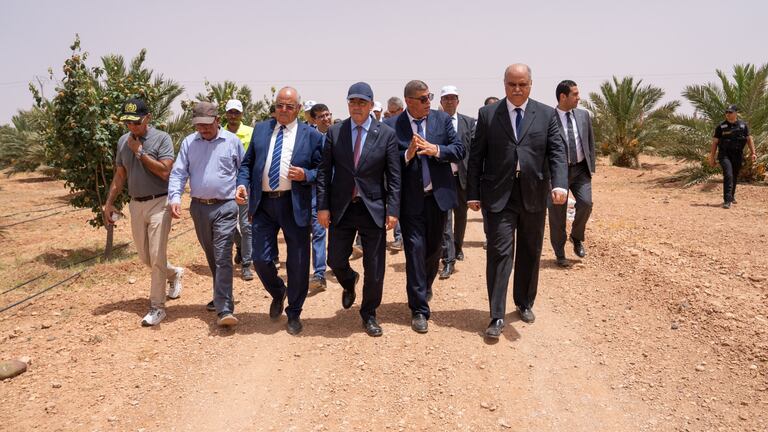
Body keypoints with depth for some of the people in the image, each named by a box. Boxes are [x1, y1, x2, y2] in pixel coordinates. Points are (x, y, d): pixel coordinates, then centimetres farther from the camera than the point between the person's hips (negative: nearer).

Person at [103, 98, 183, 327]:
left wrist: (140, 152, -16)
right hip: (136, 205, 6)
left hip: (159, 203, -6)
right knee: (144, 257, 13)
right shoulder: (123, 141, 8)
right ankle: (174, 273, 41)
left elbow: (164, 171, -20)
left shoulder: (161, 138, -9)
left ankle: (157, 307, 3)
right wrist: (108, 203, 12)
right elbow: (120, 175, 15)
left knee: (157, 257, -7)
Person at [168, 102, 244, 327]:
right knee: (211, 257, 17)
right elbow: (178, 173, 1)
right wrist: (175, 197, -16)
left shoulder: (232, 141, -1)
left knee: (223, 258, -11)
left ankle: (224, 309, -12)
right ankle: (222, 297, 35)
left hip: (225, 207, -4)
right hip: (199, 207, 4)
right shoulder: (188, 143, 6)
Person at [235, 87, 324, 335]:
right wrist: (242, 184, -4)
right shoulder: (260, 129, 11)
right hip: (263, 203, 2)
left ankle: (294, 313, 25)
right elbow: (247, 162, 13)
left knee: (298, 263, 5)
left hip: (295, 205, -2)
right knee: (261, 259, 2)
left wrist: (306, 175, -17)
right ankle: (277, 294, 35)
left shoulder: (311, 135, 1)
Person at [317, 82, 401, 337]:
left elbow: (394, 176, -2)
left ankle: (369, 314, 26)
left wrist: (393, 210, -8)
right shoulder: (334, 133, 3)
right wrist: (323, 206, -4)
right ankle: (349, 283, 43)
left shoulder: (387, 134, -1)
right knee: (336, 260, 6)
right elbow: (324, 172, 3)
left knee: (374, 268, 4)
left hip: (373, 208, -1)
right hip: (341, 208, 1)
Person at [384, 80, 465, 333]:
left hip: (438, 196, 3)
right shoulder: (392, 126, -6)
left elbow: (459, 150, -2)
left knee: (433, 248, 18)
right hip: (410, 199, -3)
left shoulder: (442, 119, 3)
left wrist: (436, 150, -18)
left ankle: (426, 286, 47)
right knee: (415, 250, -4)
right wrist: (407, 155, -24)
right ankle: (419, 310, 4)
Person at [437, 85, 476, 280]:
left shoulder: (469, 122, 6)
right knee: (444, 218, -6)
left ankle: (458, 247, 40)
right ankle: (448, 260, -3)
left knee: (461, 215, 16)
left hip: (462, 176, 3)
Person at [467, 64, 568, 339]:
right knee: (500, 253, -6)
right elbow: (476, 156, 2)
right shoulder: (487, 114, 2)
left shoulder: (546, 114, 5)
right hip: (499, 195, -2)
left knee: (530, 253, 14)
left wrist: (560, 184, -19)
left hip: (534, 195, 2)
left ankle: (525, 303, 33)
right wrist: (472, 194, -2)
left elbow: (557, 152, -2)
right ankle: (497, 317, -2)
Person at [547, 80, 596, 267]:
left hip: (580, 169, 3)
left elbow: (590, 143, 14)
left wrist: (591, 167, 9)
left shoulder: (583, 115, 7)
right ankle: (560, 255, 17)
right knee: (557, 213, 1)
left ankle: (577, 238, 13)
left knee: (585, 203, -15)